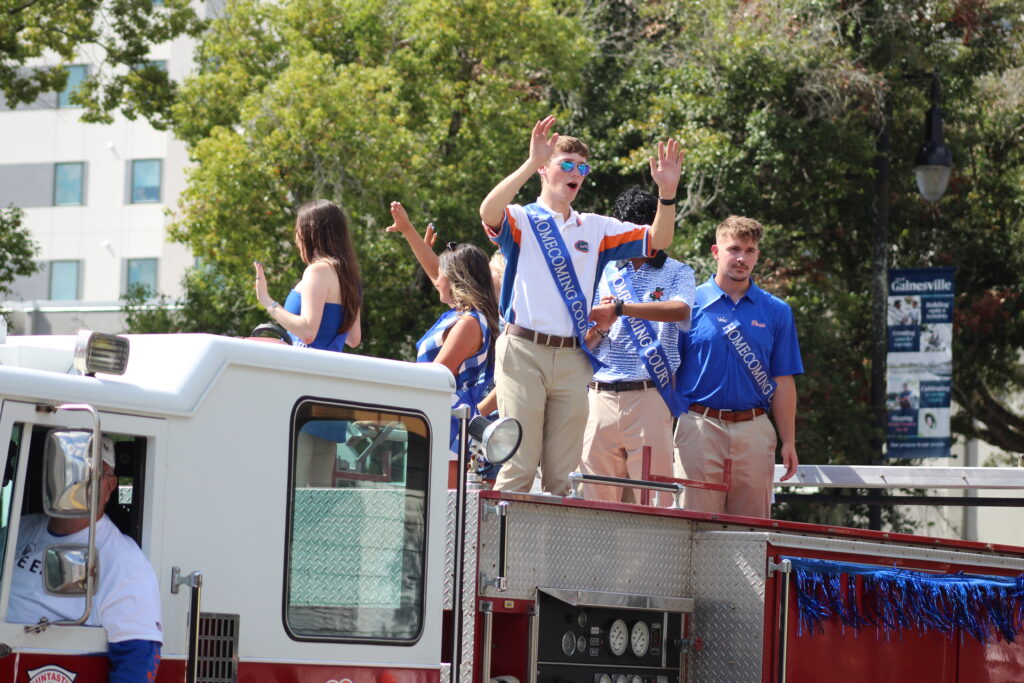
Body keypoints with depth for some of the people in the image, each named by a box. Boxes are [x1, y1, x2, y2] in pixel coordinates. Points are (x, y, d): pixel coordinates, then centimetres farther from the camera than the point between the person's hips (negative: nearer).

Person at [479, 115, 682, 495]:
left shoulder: (595, 228, 18)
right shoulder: (521, 220, 4)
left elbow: (656, 240, 11)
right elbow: (488, 212, -20)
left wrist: (667, 192, -7)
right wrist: (531, 163, -29)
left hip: (572, 360, 5)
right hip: (525, 352, -4)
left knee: (562, 473, 4)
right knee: (518, 466, -9)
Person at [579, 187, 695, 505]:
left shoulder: (677, 273, 9)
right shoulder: (604, 273, 18)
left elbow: (680, 311, -15)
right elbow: (585, 342, 16)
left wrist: (619, 307, -19)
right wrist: (599, 328, -7)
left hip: (648, 395, -3)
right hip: (600, 393, 3)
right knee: (596, 495, -2)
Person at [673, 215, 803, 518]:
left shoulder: (777, 311, 10)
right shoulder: (690, 303, 4)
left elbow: (782, 382, 10)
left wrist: (788, 442, 5)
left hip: (754, 429, 2)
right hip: (700, 425, -2)